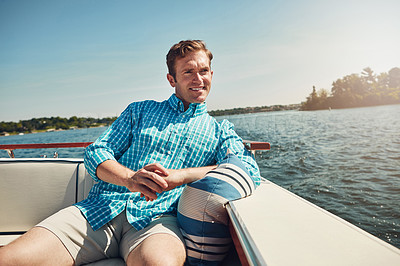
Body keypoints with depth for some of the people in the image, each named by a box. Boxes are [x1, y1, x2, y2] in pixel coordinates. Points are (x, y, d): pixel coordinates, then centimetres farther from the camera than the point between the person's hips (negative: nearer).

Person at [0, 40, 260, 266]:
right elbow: (96, 152, 10)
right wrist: (130, 178, -13)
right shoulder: (139, 111, 20)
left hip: (158, 218, -1)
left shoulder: (220, 130, 16)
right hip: (102, 209, 2)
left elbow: (249, 170, -3)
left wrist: (179, 176, -15)